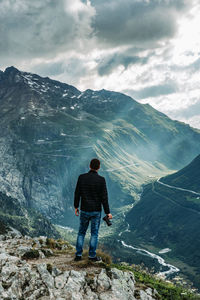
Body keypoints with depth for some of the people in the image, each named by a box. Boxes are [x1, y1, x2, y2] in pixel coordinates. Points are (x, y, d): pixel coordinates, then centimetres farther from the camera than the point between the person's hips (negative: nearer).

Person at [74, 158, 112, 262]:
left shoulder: (82, 177, -5)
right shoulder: (101, 180, -12)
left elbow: (77, 193, 0)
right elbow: (104, 197, -11)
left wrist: (76, 206, 13)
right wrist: (107, 212, -5)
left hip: (84, 210, 2)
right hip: (96, 211, -2)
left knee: (81, 232, 15)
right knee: (94, 233, 10)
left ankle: (78, 255, 16)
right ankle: (92, 256, 15)